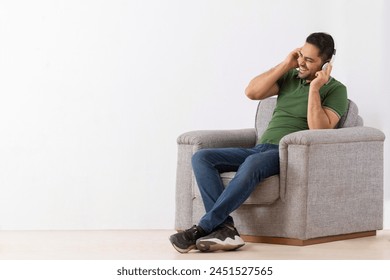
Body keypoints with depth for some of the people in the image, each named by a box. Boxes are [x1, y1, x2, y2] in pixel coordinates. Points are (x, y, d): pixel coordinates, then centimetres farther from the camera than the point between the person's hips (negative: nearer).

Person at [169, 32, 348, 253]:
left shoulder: (336, 90, 4)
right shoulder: (290, 77, 21)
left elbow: (319, 131, -11)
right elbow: (252, 92, 6)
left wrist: (314, 88, -14)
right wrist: (285, 65, 4)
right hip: (261, 149, 7)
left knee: (253, 163, -41)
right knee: (201, 157, -16)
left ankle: (203, 229, -36)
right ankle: (225, 228, -32)